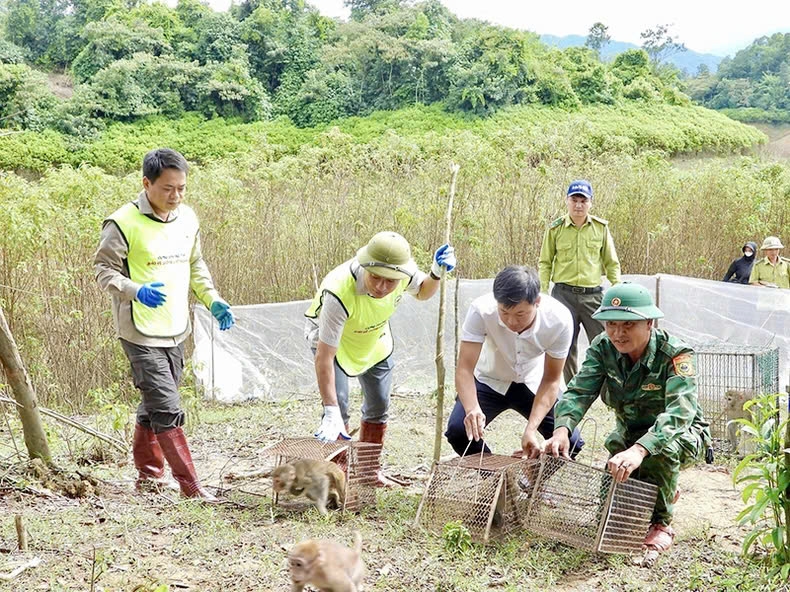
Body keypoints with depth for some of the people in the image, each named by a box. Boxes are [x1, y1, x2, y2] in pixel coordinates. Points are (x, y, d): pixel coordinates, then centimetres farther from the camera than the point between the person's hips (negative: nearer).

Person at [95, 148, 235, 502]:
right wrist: (136, 291, -27)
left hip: (176, 330, 7)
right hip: (141, 332, -7)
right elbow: (103, 269, -10)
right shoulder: (123, 223, -13)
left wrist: (213, 300, 6)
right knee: (167, 409, -10)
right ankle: (190, 486, -5)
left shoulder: (188, 218, 8)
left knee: (153, 404, 19)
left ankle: (149, 475, 32)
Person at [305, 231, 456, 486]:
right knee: (338, 405, -17)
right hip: (330, 338, -5)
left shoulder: (404, 273, -31)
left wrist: (436, 273, -26)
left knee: (379, 405, 12)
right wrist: (331, 413, -45)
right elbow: (324, 356, -43)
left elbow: (422, 292, -3)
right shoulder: (339, 293, -46)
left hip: (375, 339, 5)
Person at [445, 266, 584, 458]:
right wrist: (472, 408, -53)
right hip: (490, 381, 0)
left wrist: (531, 429, -33)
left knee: (570, 442, -15)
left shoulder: (559, 319, -29)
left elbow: (551, 380, -20)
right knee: (458, 430, -24)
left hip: (533, 383, 1)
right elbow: (465, 369, -32)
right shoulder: (481, 310, -33)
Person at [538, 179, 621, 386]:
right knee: (566, 347, 5)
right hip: (564, 294, 0)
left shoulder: (601, 228, 4)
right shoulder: (555, 229, 2)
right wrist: (542, 292, -1)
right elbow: (545, 263, 8)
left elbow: (611, 263, 10)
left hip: (593, 295, 0)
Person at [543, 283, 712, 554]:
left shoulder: (676, 355, -30)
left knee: (662, 447, -38)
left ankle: (660, 523, -13)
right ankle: (666, 493, 24)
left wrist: (639, 450, -62)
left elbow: (680, 411, -45)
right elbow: (579, 391, -25)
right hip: (629, 432, 5)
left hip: (683, 433, -5)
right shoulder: (603, 348, -16)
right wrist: (562, 429, -49)